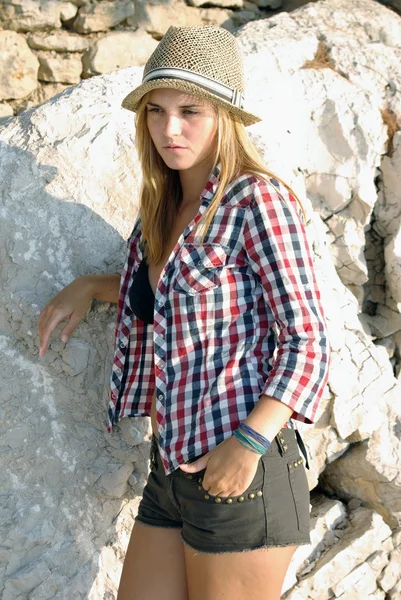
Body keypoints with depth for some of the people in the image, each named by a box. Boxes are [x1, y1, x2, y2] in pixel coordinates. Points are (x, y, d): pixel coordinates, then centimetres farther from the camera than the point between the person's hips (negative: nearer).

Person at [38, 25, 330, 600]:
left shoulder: (257, 200, -11)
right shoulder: (165, 207, 11)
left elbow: (307, 338, -14)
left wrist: (248, 443, -23)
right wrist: (89, 287, 15)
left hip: (237, 471, -7)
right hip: (171, 467, 7)